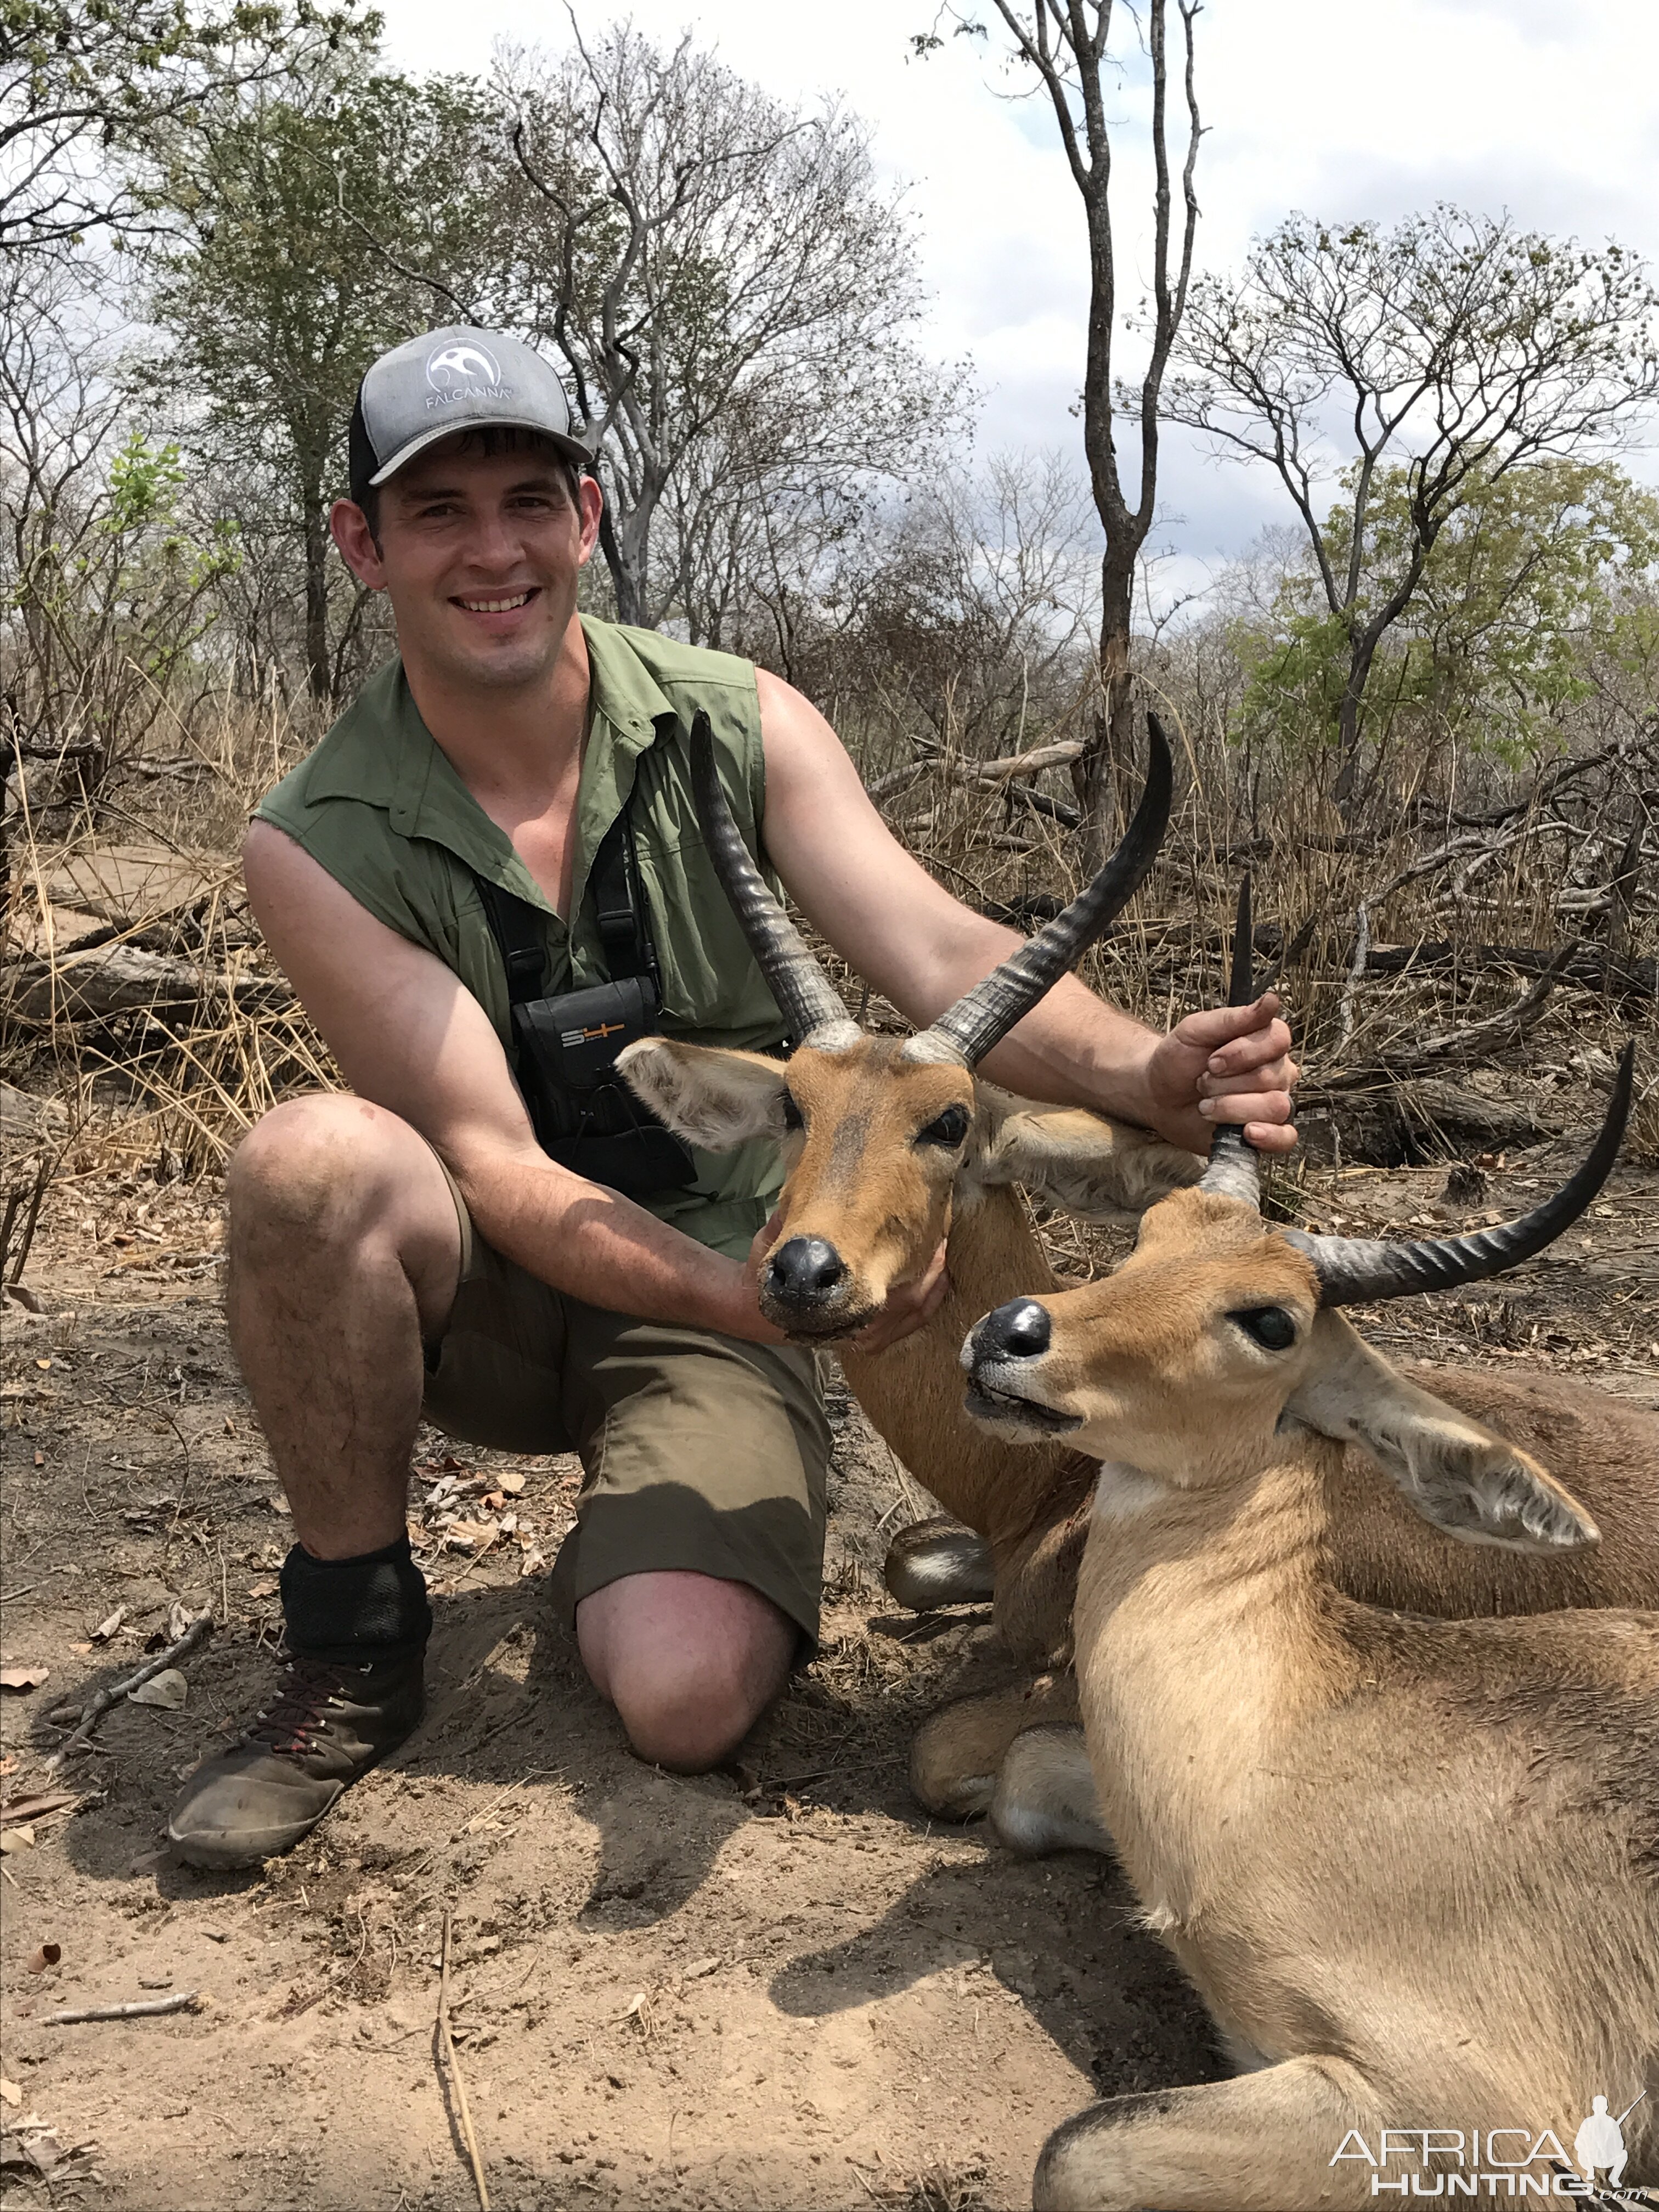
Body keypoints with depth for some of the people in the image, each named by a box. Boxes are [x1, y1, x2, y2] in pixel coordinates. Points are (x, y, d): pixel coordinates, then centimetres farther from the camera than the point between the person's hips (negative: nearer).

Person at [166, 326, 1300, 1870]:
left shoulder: (738, 728, -8)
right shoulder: (319, 847, -15)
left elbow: (940, 955, -19)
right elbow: (489, 1166, -21)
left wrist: (1144, 1075, -40)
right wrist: (760, 1296, -37)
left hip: (716, 1294, 1)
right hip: (484, 1298, 0)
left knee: (689, 1698, -24)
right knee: (315, 1155, -34)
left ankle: (616, 1551, 16)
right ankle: (354, 1645, -10)